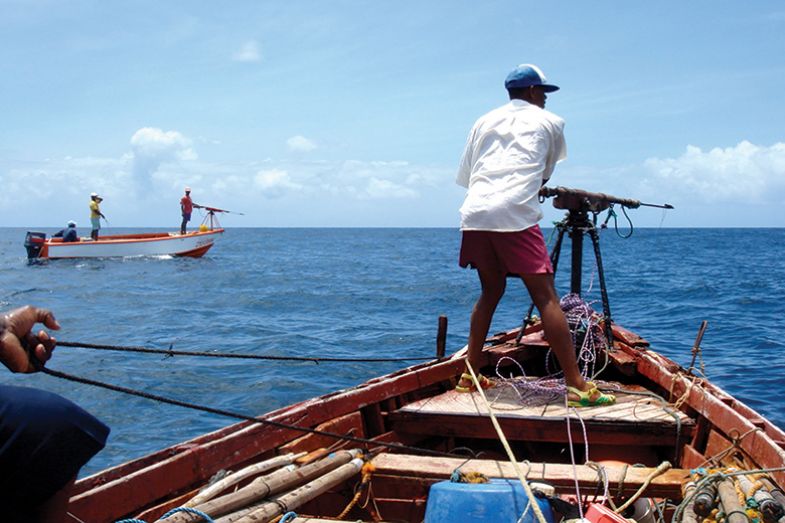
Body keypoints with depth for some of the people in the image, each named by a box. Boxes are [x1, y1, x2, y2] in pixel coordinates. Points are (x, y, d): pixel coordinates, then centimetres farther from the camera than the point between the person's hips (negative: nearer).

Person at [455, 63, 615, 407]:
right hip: (515, 214, -5)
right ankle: (576, 386, -10)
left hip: (474, 214, 5)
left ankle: (470, 374, 19)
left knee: (491, 291, 20)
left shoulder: (483, 122, 26)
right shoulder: (549, 122, 17)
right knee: (546, 296, -6)